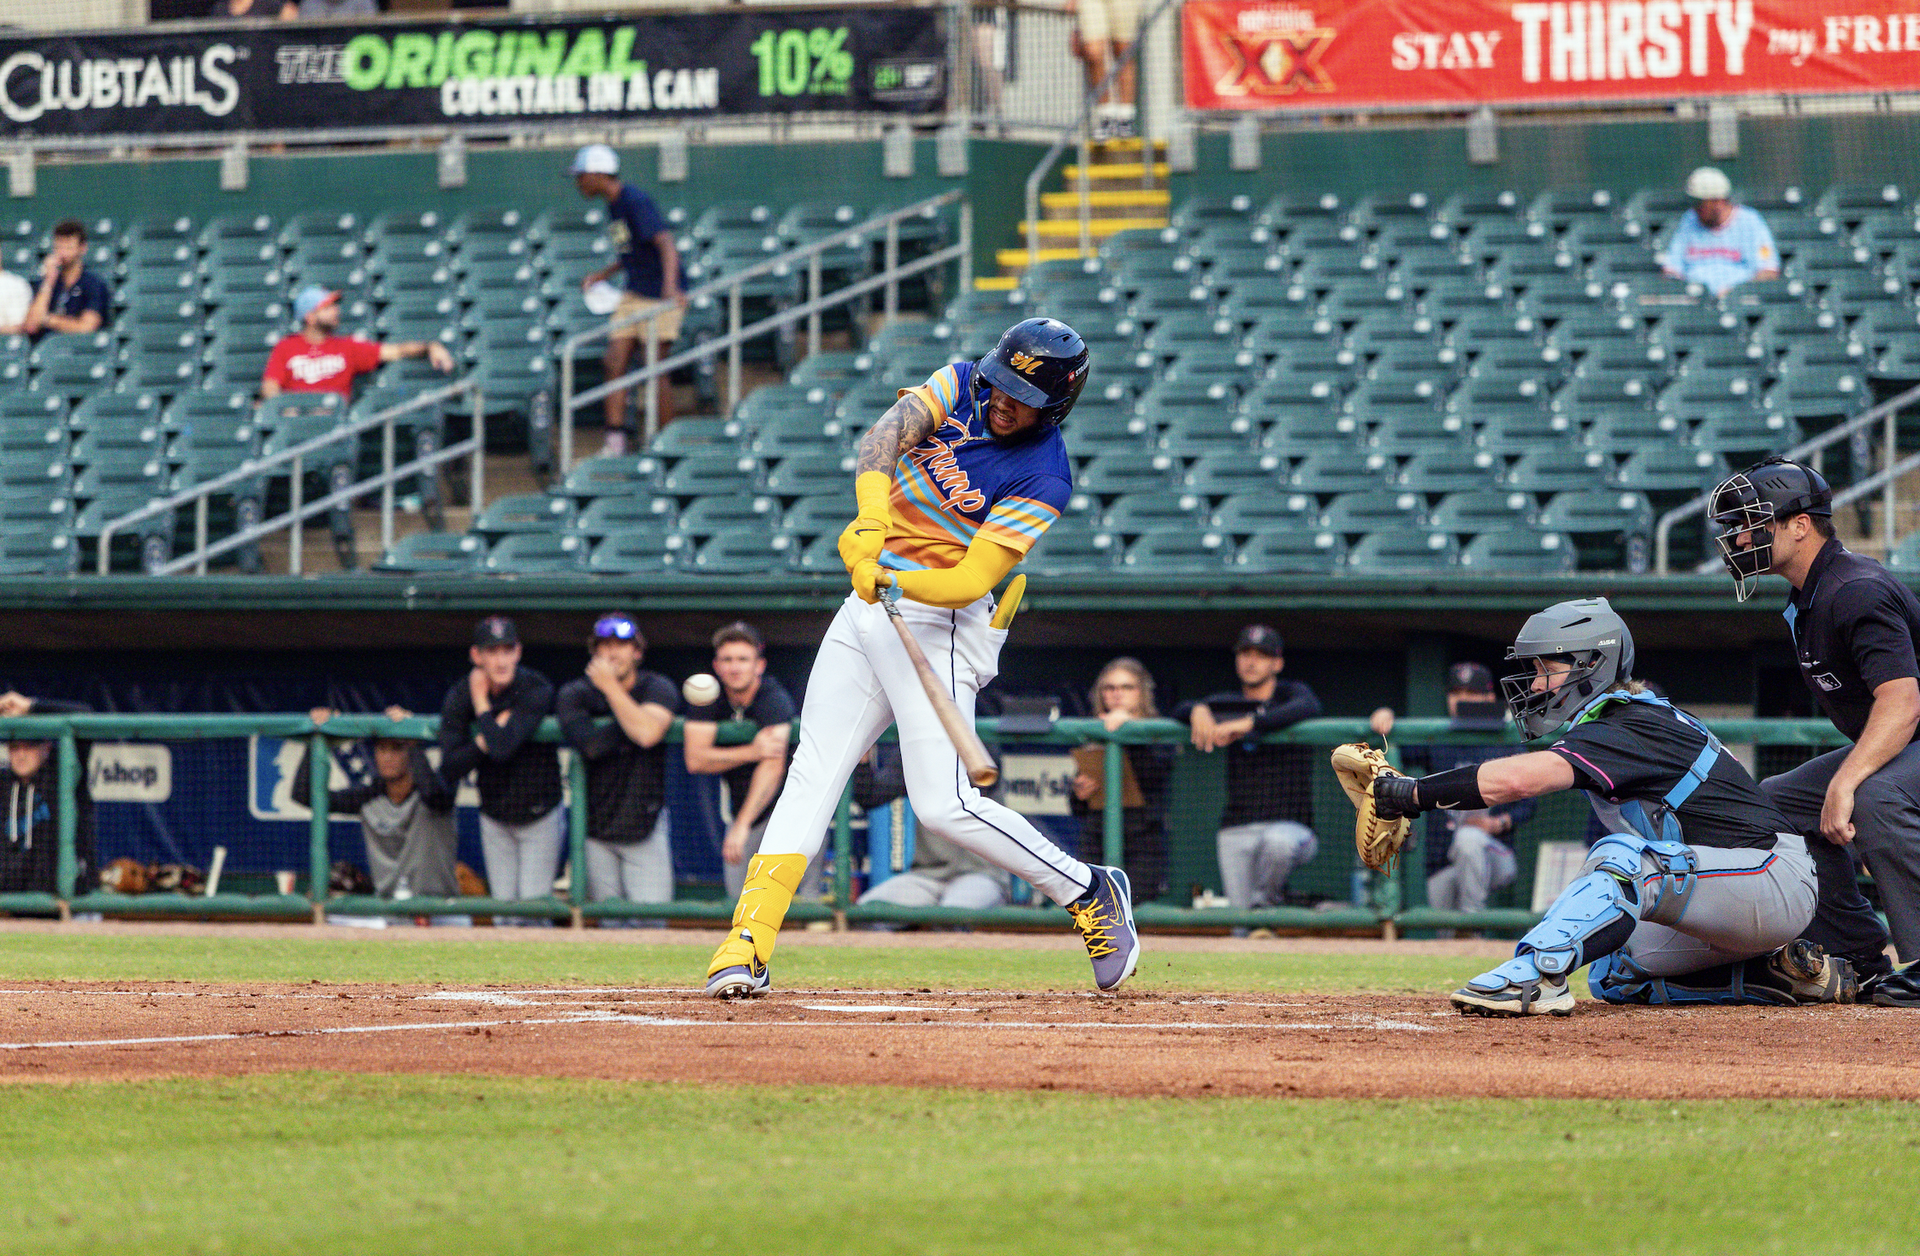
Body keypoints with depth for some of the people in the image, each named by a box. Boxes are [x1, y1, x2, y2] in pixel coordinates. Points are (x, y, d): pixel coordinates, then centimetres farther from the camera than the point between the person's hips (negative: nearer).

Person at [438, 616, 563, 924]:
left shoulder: (536, 690, -22)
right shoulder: (459, 697, -9)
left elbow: (502, 748, -34)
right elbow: (449, 769, -13)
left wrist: (481, 705, -21)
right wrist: (483, 742, -27)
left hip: (539, 816, -4)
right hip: (494, 818, 4)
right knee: (505, 909, 6)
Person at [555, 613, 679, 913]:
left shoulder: (658, 689, -3)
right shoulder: (574, 694, -1)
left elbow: (647, 734, -24)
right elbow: (590, 745, -19)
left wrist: (610, 687, -18)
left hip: (645, 824, -1)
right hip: (596, 827, 1)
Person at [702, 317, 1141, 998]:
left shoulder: (1044, 476, -16)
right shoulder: (961, 386, 0)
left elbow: (973, 578, -23)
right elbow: (887, 433, -19)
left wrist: (895, 582, -41)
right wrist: (873, 513, -37)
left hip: (938, 622, -6)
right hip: (867, 609, 6)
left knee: (943, 804, -13)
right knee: (813, 772, -2)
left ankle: (1090, 891, 6)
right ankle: (747, 945, -6)